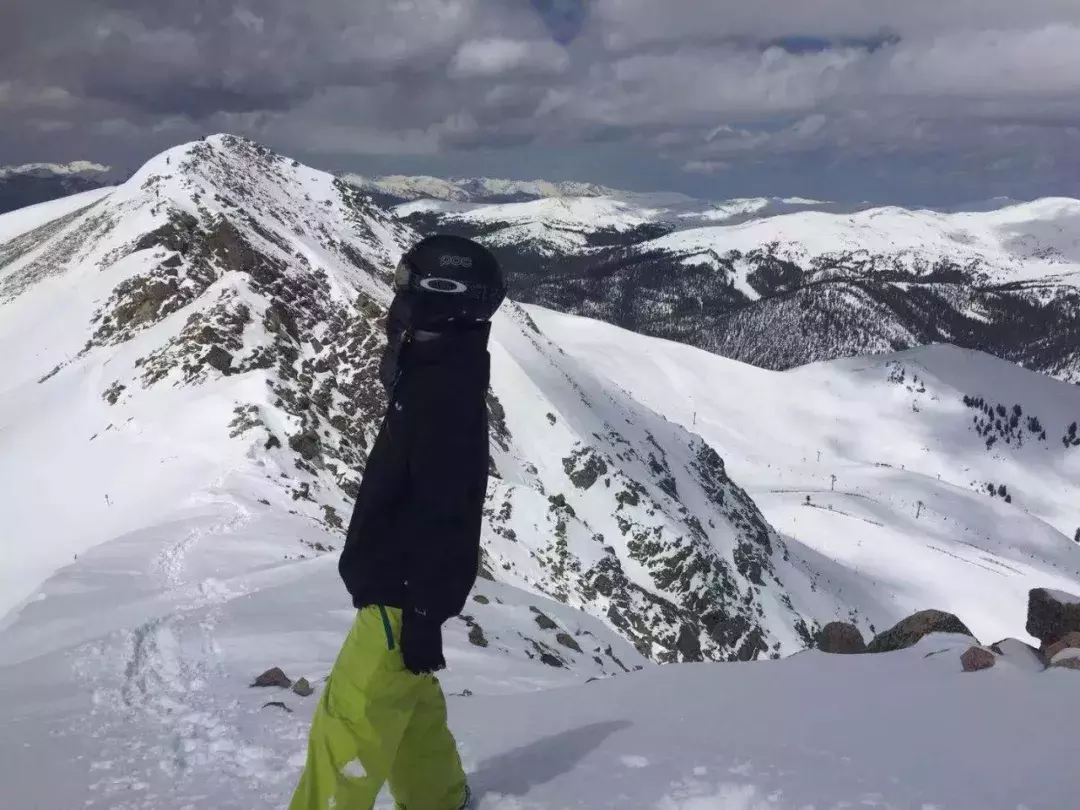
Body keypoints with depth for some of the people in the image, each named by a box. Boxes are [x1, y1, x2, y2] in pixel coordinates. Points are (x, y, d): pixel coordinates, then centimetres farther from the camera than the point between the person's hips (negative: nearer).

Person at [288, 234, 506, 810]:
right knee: (408, 706, 22)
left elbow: (442, 514, -26)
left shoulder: (443, 392, -23)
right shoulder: (437, 380, 10)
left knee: (349, 721, -2)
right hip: (400, 586, 10)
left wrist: (425, 615, -23)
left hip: (405, 596, -10)